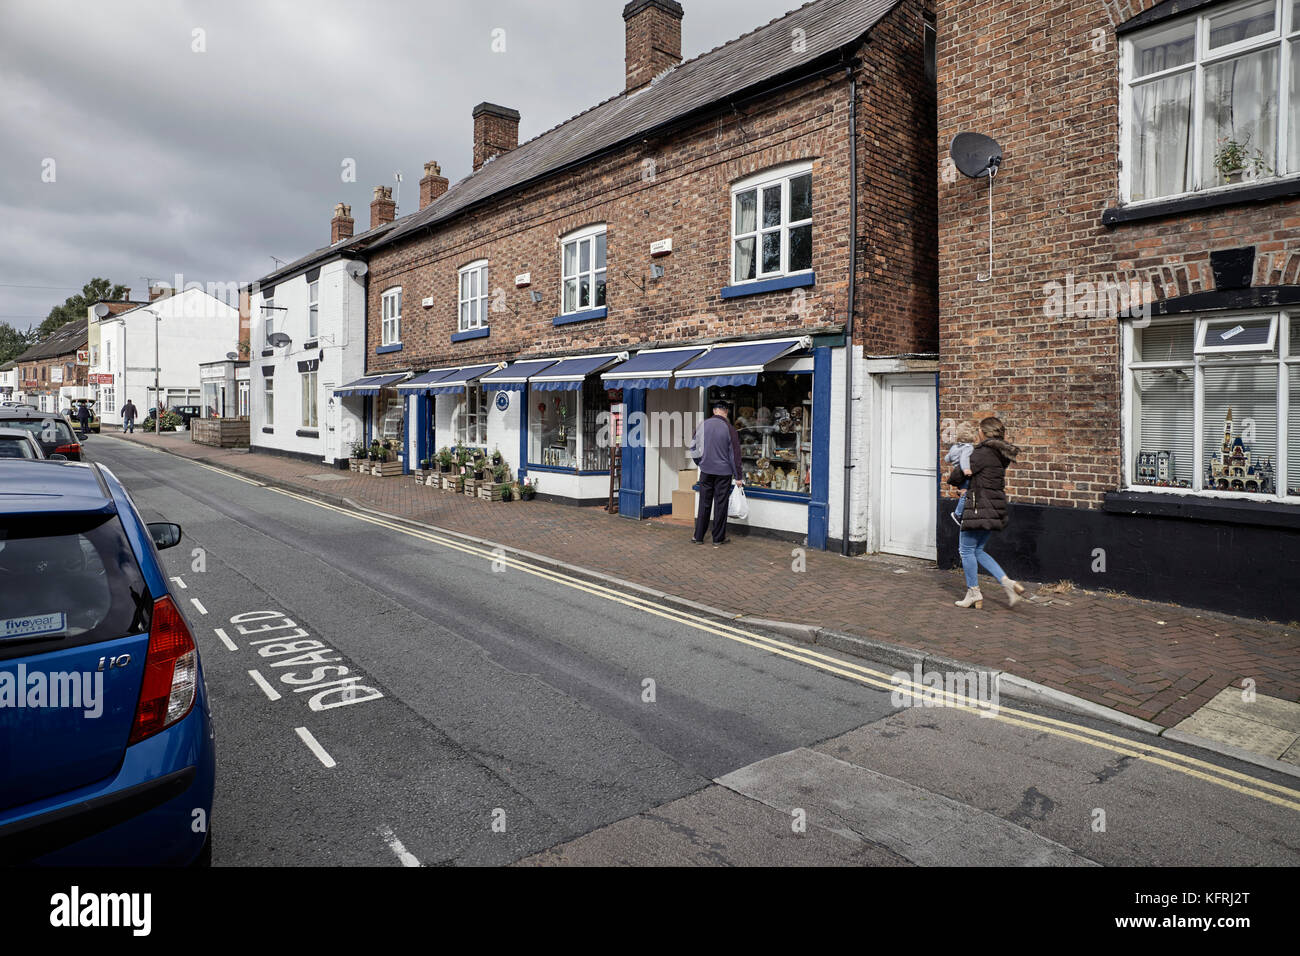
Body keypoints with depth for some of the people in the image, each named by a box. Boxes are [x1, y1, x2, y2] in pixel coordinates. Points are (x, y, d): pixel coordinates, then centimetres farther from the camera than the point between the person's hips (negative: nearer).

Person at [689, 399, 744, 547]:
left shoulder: (702, 425, 0)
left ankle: (698, 537, 16)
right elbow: (735, 454, -6)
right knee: (720, 505, 5)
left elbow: (693, 447, 9)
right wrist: (738, 477, -1)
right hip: (723, 472, -3)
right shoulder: (729, 428, -9)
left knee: (704, 504, 11)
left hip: (706, 470, 3)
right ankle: (718, 539, 12)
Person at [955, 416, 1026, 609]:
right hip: (995, 507, 9)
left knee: (966, 550, 5)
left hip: (979, 507, -9)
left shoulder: (981, 452, -15)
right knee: (977, 550, 18)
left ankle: (973, 593, 11)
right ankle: (1008, 583, 10)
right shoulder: (1002, 453, 10)